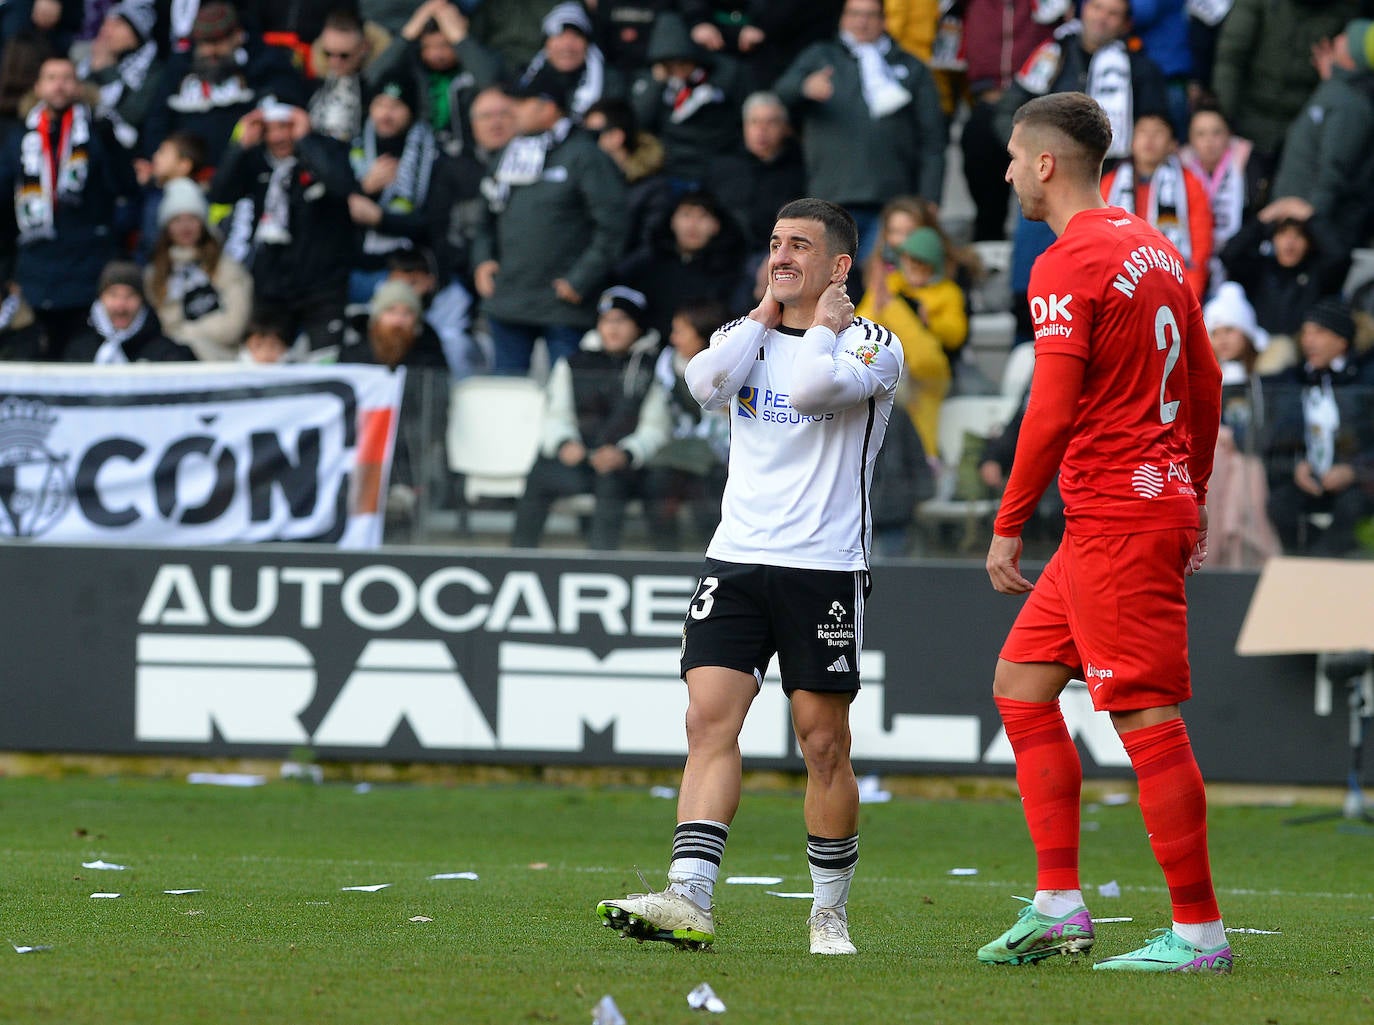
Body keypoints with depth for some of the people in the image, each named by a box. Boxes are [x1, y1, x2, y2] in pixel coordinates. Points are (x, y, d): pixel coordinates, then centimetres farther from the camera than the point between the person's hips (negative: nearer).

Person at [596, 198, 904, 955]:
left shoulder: (871, 345, -1)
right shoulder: (744, 334, 15)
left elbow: (814, 387, -21)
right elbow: (706, 383, -7)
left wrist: (824, 326, -4)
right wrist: (765, 316, 0)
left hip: (824, 566, -4)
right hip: (737, 557, 4)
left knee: (823, 742, 0)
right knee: (710, 720, -11)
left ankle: (831, 913, 13)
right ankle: (689, 899, -19)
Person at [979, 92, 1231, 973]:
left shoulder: (1069, 266, -13)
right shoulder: (1156, 249, 14)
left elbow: (1052, 413, -19)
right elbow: (1207, 382, 19)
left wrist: (1008, 527, -13)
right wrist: (1194, 497, 25)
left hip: (1116, 519, -10)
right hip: (1161, 501, 10)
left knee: (1149, 719, -7)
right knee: (1021, 686, 13)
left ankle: (1200, 932, -4)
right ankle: (1059, 906, 11)